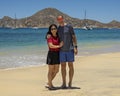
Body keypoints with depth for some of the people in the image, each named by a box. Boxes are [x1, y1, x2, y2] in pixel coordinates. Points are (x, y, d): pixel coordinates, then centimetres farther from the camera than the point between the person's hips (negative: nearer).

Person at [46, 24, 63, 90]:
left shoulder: (58, 37, 9)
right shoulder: (49, 37, -9)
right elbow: (51, 46, -21)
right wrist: (59, 46, -20)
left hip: (57, 54, 6)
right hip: (51, 54, -6)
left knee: (56, 70, 9)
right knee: (51, 70, -1)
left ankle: (49, 82, 27)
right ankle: (50, 85, 9)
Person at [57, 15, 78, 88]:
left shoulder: (69, 27, -3)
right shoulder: (58, 29, 10)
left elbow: (74, 37, -4)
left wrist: (75, 47, -12)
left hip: (70, 49, -4)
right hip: (62, 50, 4)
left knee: (70, 65, 0)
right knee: (63, 66, 5)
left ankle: (70, 83, 8)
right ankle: (64, 83, 11)